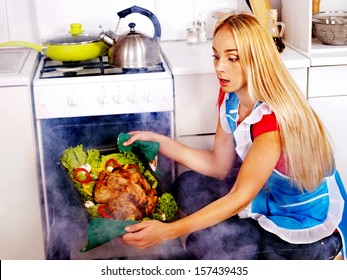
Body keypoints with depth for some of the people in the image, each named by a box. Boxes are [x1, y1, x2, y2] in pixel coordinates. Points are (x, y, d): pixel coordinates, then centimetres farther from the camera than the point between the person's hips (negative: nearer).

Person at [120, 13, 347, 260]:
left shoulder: (274, 117, -31)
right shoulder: (229, 98, -7)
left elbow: (240, 198, -32)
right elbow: (219, 166, 0)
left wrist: (167, 231, -39)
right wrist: (159, 141, -7)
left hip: (307, 225, -8)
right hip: (269, 194, 8)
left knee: (205, 242, -18)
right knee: (188, 185, 1)